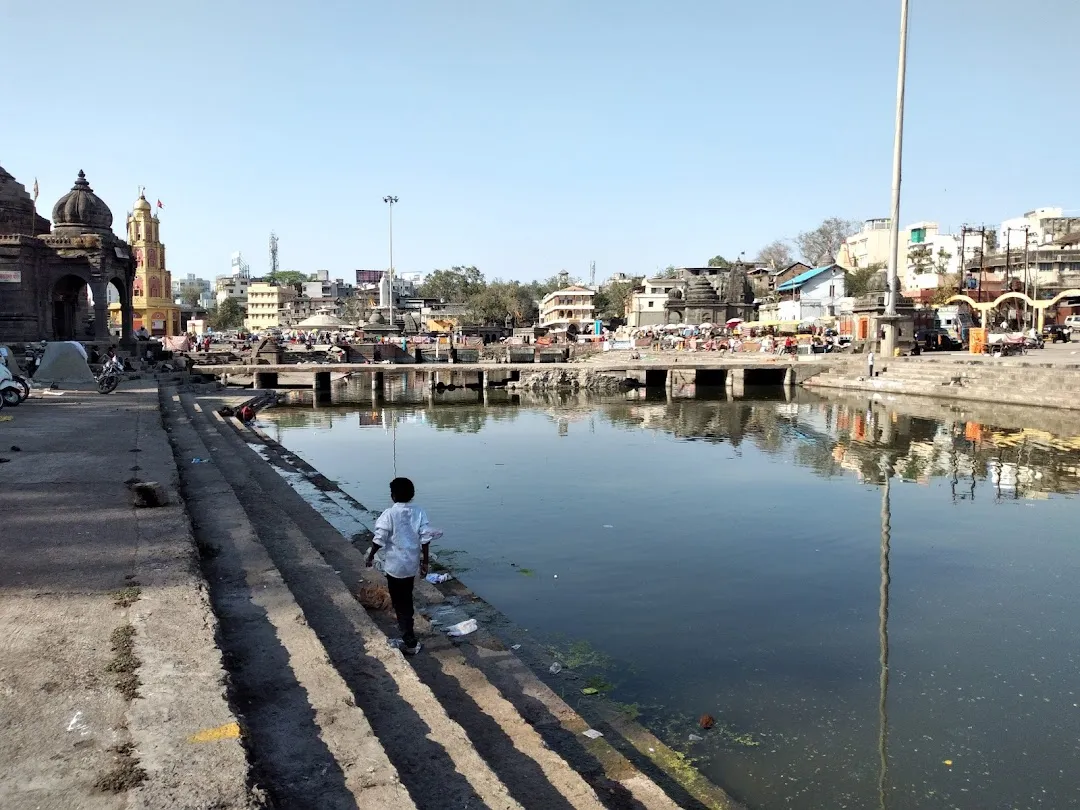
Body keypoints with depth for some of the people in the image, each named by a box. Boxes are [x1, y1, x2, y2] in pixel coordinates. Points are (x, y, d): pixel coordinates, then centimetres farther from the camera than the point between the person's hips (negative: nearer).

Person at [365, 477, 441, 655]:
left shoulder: (389, 514, -16)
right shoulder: (419, 512, -4)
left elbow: (379, 539, -14)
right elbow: (425, 538, -5)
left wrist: (371, 556, 2)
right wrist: (424, 562, 4)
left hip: (395, 565, -5)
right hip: (412, 564, 5)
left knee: (399, 603, 3)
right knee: (406, 599, 22)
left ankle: (410, 643, 3)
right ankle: (406, 629, 38)